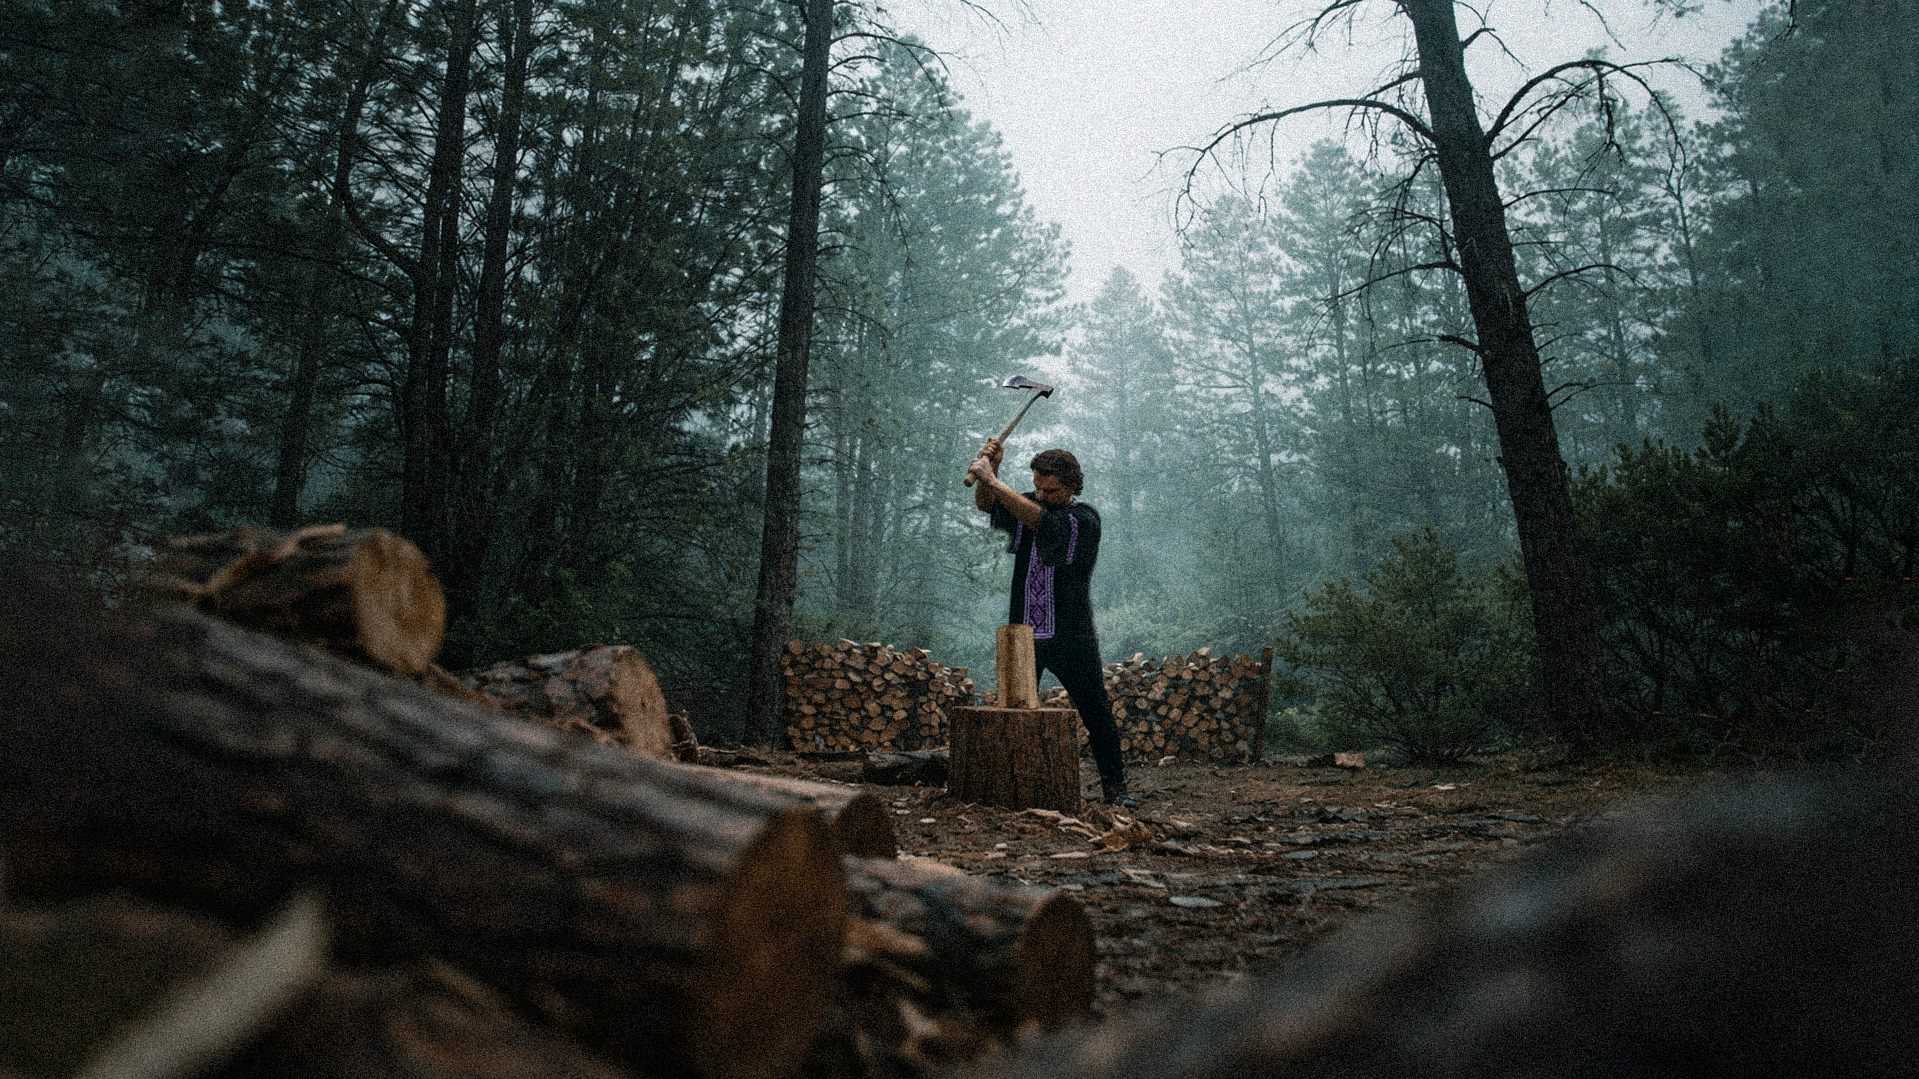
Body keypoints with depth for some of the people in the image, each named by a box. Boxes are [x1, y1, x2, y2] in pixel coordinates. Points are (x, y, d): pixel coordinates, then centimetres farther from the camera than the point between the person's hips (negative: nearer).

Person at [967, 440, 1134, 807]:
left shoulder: (1085, 519, -11)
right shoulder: (1029, 504, 9)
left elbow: (1040, 522, -25)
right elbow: (985, 504, 1)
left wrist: (992, 480, -26)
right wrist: (991, 467, -19)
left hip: (1071, 638, -4)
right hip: (1022, 633, 4)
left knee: (1097, 714, 1)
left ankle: (1114, 786, 11)